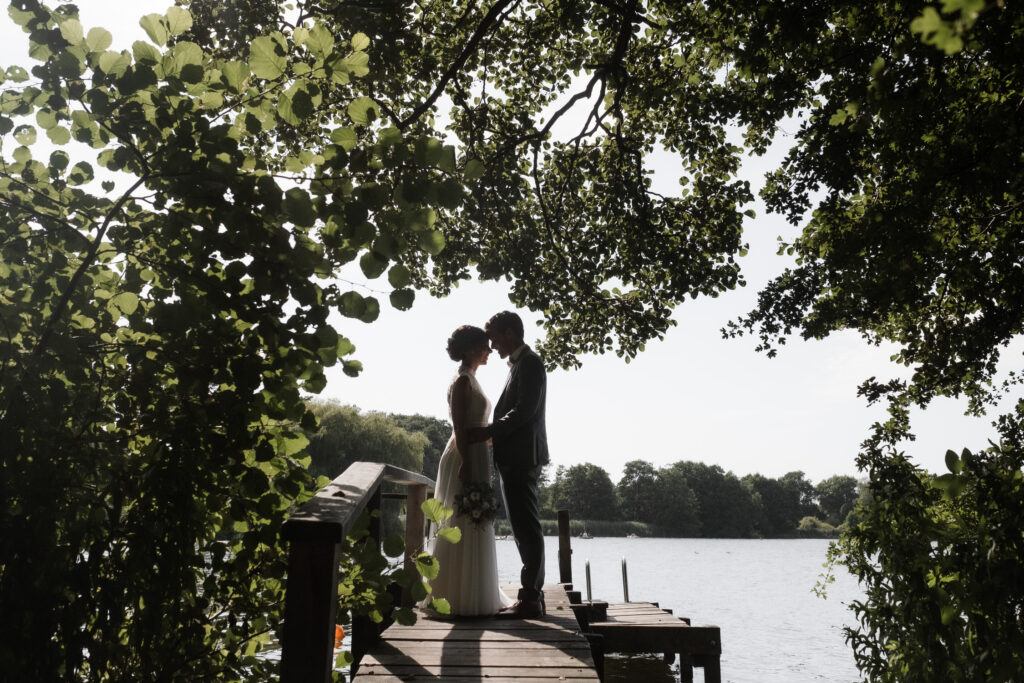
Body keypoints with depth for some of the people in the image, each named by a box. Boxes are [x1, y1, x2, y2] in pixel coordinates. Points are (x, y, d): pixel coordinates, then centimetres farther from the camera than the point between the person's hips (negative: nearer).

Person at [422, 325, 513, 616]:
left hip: (473, 458, 10)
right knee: (464, 529, -5)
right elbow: (459, 427, -19)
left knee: (472, 528, 14)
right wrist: (466, 466, -23)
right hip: (466, 459, -10)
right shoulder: (462, 381, -12)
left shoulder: (469, 380, 17)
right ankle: (461, 598, 1)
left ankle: (470, 596, 23)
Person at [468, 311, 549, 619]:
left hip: (521, 458, -10)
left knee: (527, 528, -6)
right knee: (526, 529, 12)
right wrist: (491, 432, 10)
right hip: (517, 458, 10)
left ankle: (530, 598, -2)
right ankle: (533, 594, 20)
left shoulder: (529, 363, -10)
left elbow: (526, 409, -20)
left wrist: (489, 431, -18)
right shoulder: (520, 364, 19)